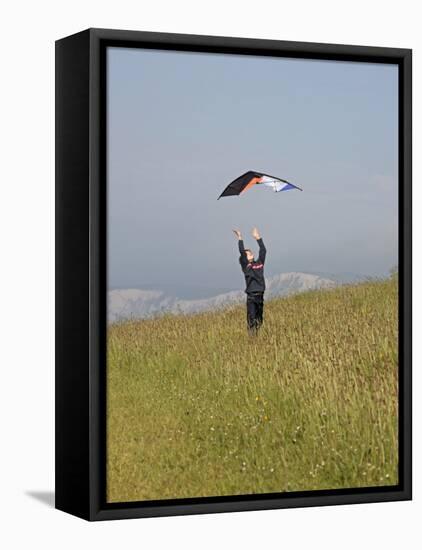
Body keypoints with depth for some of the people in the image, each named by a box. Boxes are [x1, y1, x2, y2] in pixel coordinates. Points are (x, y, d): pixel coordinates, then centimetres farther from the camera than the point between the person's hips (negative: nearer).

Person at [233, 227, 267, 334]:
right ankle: (251, 334, -8)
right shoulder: (245, 265, 0)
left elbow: (263, 250, 12)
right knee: (252, 318, -9)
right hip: (251, 296, -5)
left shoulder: (259, 263, 13)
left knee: (259, 318, 10)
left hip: (260, 295, 5)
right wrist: (240, 239, -12)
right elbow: (242, 253, -10)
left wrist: (258, 238, 12)